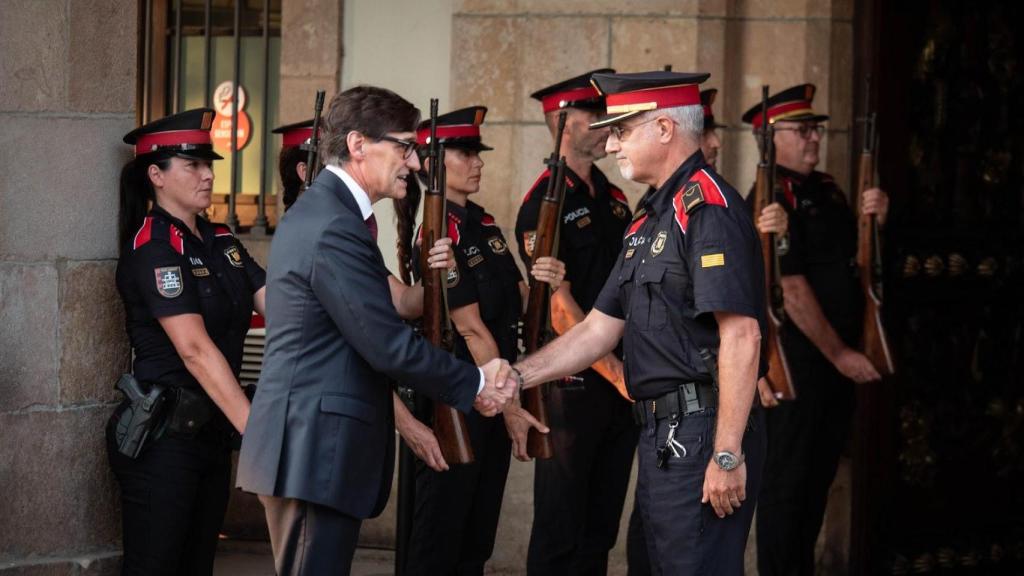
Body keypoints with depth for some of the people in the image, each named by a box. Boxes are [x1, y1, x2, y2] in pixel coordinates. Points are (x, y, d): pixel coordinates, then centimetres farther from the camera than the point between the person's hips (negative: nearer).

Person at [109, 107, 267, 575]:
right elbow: (195, 350, -23)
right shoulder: (152, 249, -14)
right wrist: (255, 428, -28)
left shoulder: (220, 242, 11)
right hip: (163, 437, -8)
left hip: (211, 430, 8)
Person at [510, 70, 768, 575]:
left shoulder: (708, 208, -14)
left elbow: (741, 336, -22)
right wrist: (517, 376, 9)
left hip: (700, 435, -10)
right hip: (662, 437, 10)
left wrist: (728, 455, -25)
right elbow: (599, 330, 21)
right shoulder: (650, 220, 18)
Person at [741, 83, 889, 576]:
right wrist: (838, 355, -15)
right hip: (797, 361, -9)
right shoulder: (771, 199, -14)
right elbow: (792, 289, -18)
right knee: (786, 481, -1)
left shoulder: (825, 189, 13)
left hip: (837, 360, 9)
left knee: (818, 478, 15)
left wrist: (874, 219, 1)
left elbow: (852, 258, 21)